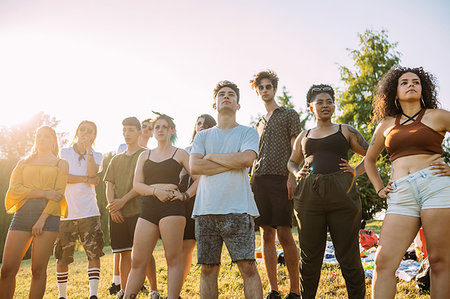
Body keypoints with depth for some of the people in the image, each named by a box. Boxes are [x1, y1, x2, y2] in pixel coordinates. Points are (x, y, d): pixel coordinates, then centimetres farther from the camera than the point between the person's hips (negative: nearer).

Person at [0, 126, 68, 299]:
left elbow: (58, 193, -1)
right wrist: (44, 193, -9)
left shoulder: (60, 164, 11)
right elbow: (15, 187, 3)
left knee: (38, 270, -3)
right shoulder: (24, 163, 19)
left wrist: (42, 219, -12)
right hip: (22, 214, 3)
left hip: (48, 215, -2)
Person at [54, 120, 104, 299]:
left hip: (89, 212, 1)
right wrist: (86, 179, -8)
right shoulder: (64, 153, 7)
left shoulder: (96, 156, 12)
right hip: (65, 212, -1)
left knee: (94, 254, -8)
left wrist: (88, 149, -8)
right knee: (62, 258, 7)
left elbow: (92, 173, -9)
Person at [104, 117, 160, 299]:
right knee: (124, 253, 9)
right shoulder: (116, 159, 19)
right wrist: (112, 206, -3)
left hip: (138, 210, -4)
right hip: (117, 214, 5)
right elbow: (109, 185, 14)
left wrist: (123, 200, -14)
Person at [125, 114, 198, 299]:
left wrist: (185, 195, -7)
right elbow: (136, 185, 9)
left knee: (173, 258, -6)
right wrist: (156, 190, -7)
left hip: (172, 208, -3)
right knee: (137, 261, 2)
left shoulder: (180, 154, 10)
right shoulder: (145, 155, 20)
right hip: (148, 209, 4)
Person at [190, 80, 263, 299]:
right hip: (206, 209, 3)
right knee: (208, 269, 7)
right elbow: (194, 166, 0)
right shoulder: (202, 136, 17)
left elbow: (247, 159, -11)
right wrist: (233, 163, -5)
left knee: (248, 266, -6)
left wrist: (212, 157, 0)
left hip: (238, 209, -2)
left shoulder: (248, 133, 10)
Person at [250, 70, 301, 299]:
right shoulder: (259, 124, 25)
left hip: (280, 177, -5)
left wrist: (292, 177, -13)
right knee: (266, 235, 4)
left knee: (284, 234, -9)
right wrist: (253, 180, 13)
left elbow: (296, 149, -1)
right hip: (259, 179, 5)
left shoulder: (289, 115, 9)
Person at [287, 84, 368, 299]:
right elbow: (292, 162, 30)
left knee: (348, 254, 0)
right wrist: (297, 173, 10)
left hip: (341, 193, -2)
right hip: (309, 195, 2)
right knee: (310, 255, 6)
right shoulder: (304, 136, 19)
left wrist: (355, 172, 0)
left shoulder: (345, 131, 13)